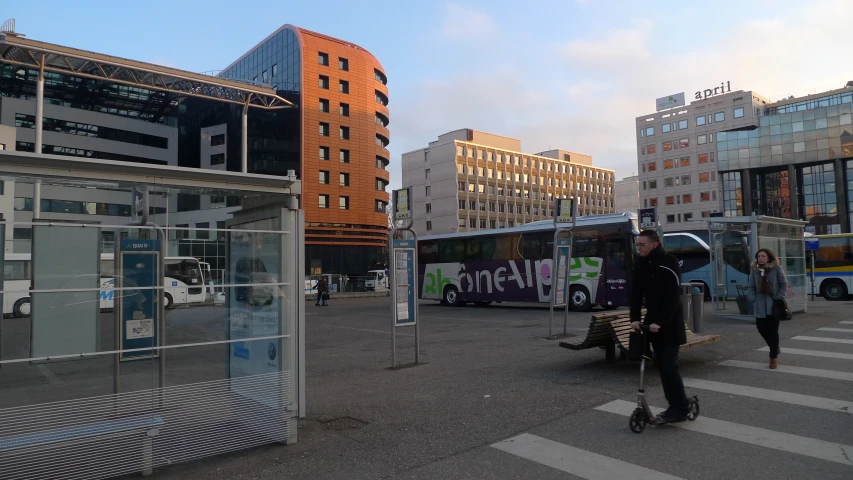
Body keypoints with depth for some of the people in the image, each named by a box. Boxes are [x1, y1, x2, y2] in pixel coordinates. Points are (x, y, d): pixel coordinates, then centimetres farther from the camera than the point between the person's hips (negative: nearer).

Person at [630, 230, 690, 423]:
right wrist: (635, 318, -9)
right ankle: (676, 406, 20)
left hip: (670, 324, -6)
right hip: (653, 322, 6)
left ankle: (680, 409, 3)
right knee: (662, 366, 10)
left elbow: (673, 297, -20)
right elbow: (636, 293, 2)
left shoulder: (669, 263, -15)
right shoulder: (640, 264, 4)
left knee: (669, 366, -9)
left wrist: (661, 322, -25)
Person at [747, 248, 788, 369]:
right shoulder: (754, 270, 3)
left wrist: (779, 298, -10)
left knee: (773, 331, 1)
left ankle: (773, 358, 12)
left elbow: (784, 284, -1)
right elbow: (751, 287, 7)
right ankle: (775, 347, 32)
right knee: (761, 328, 2)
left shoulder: (776, 268, -5)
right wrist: (753, 300, -4)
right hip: (760, 305, 3)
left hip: (774, 305, -3)